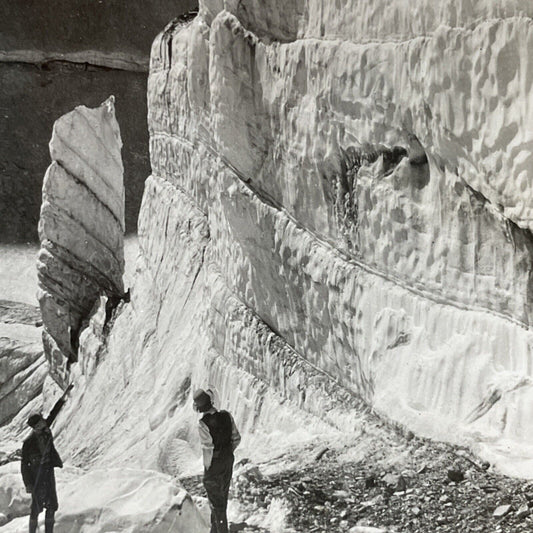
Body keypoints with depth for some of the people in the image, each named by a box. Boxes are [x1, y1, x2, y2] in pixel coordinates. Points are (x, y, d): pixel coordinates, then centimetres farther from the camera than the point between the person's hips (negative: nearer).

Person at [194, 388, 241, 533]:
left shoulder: (203, 423, -25)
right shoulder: (226, 416, -7)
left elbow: (208, 448, -24)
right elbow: (236, 438, 2)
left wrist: (207, 467, -11)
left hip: (214, 463, -7)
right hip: (228, 460, 7)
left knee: (216, 499, 8)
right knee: (222, 495, 23)